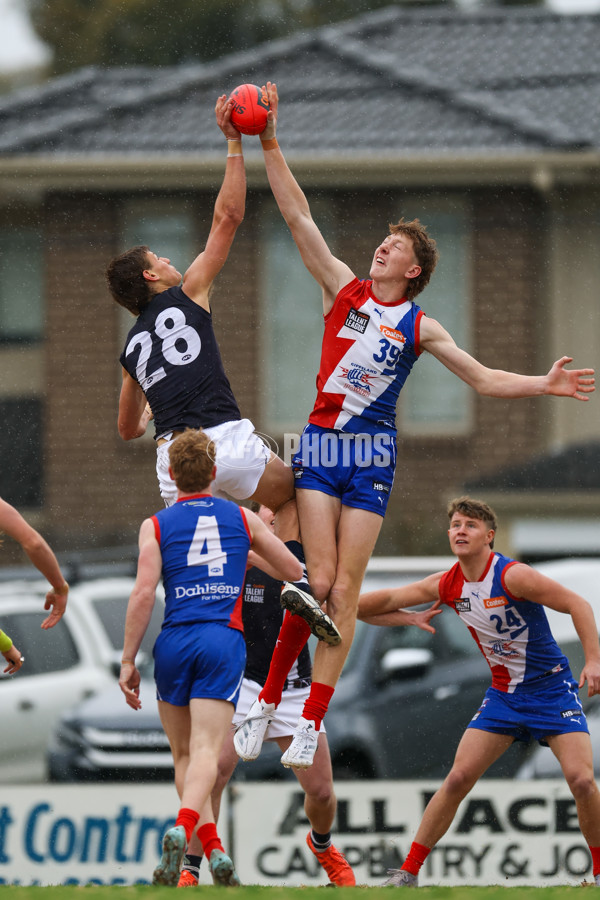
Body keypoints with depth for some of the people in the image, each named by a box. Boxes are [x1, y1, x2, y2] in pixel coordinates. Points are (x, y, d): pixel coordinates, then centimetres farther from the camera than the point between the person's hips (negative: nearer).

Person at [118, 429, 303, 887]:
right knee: (206, 751, -10)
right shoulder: (243, 519, 12)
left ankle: (213, 847, 1)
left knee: (185, 754, 12)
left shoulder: (156, 526, 7)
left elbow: (143, 594, -4)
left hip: (174, 641, 0)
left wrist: (128, 661, 0)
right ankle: (183, 828, -35)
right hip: (225, 641, 0)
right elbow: (295, 571, 19)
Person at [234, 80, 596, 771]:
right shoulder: (344, 289, 9)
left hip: (372, 456, 0)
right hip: (321, 446, 0)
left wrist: (543, 385, -2)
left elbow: (483, 379, 12)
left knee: (345, 591, -5)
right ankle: (271, 696, 0)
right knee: (319, 580, -13)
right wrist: (269, 145, -1)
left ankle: (311, 721, -5)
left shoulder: (420, 328, 10)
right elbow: (297, 216, 5)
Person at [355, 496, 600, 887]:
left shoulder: (512, 576, -20)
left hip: (552, 690, -5)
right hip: (504, 694, 5)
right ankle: (409, 871, 2)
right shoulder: (447, 586, -2)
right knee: (458, 779, -5)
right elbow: (389, 600, 11)